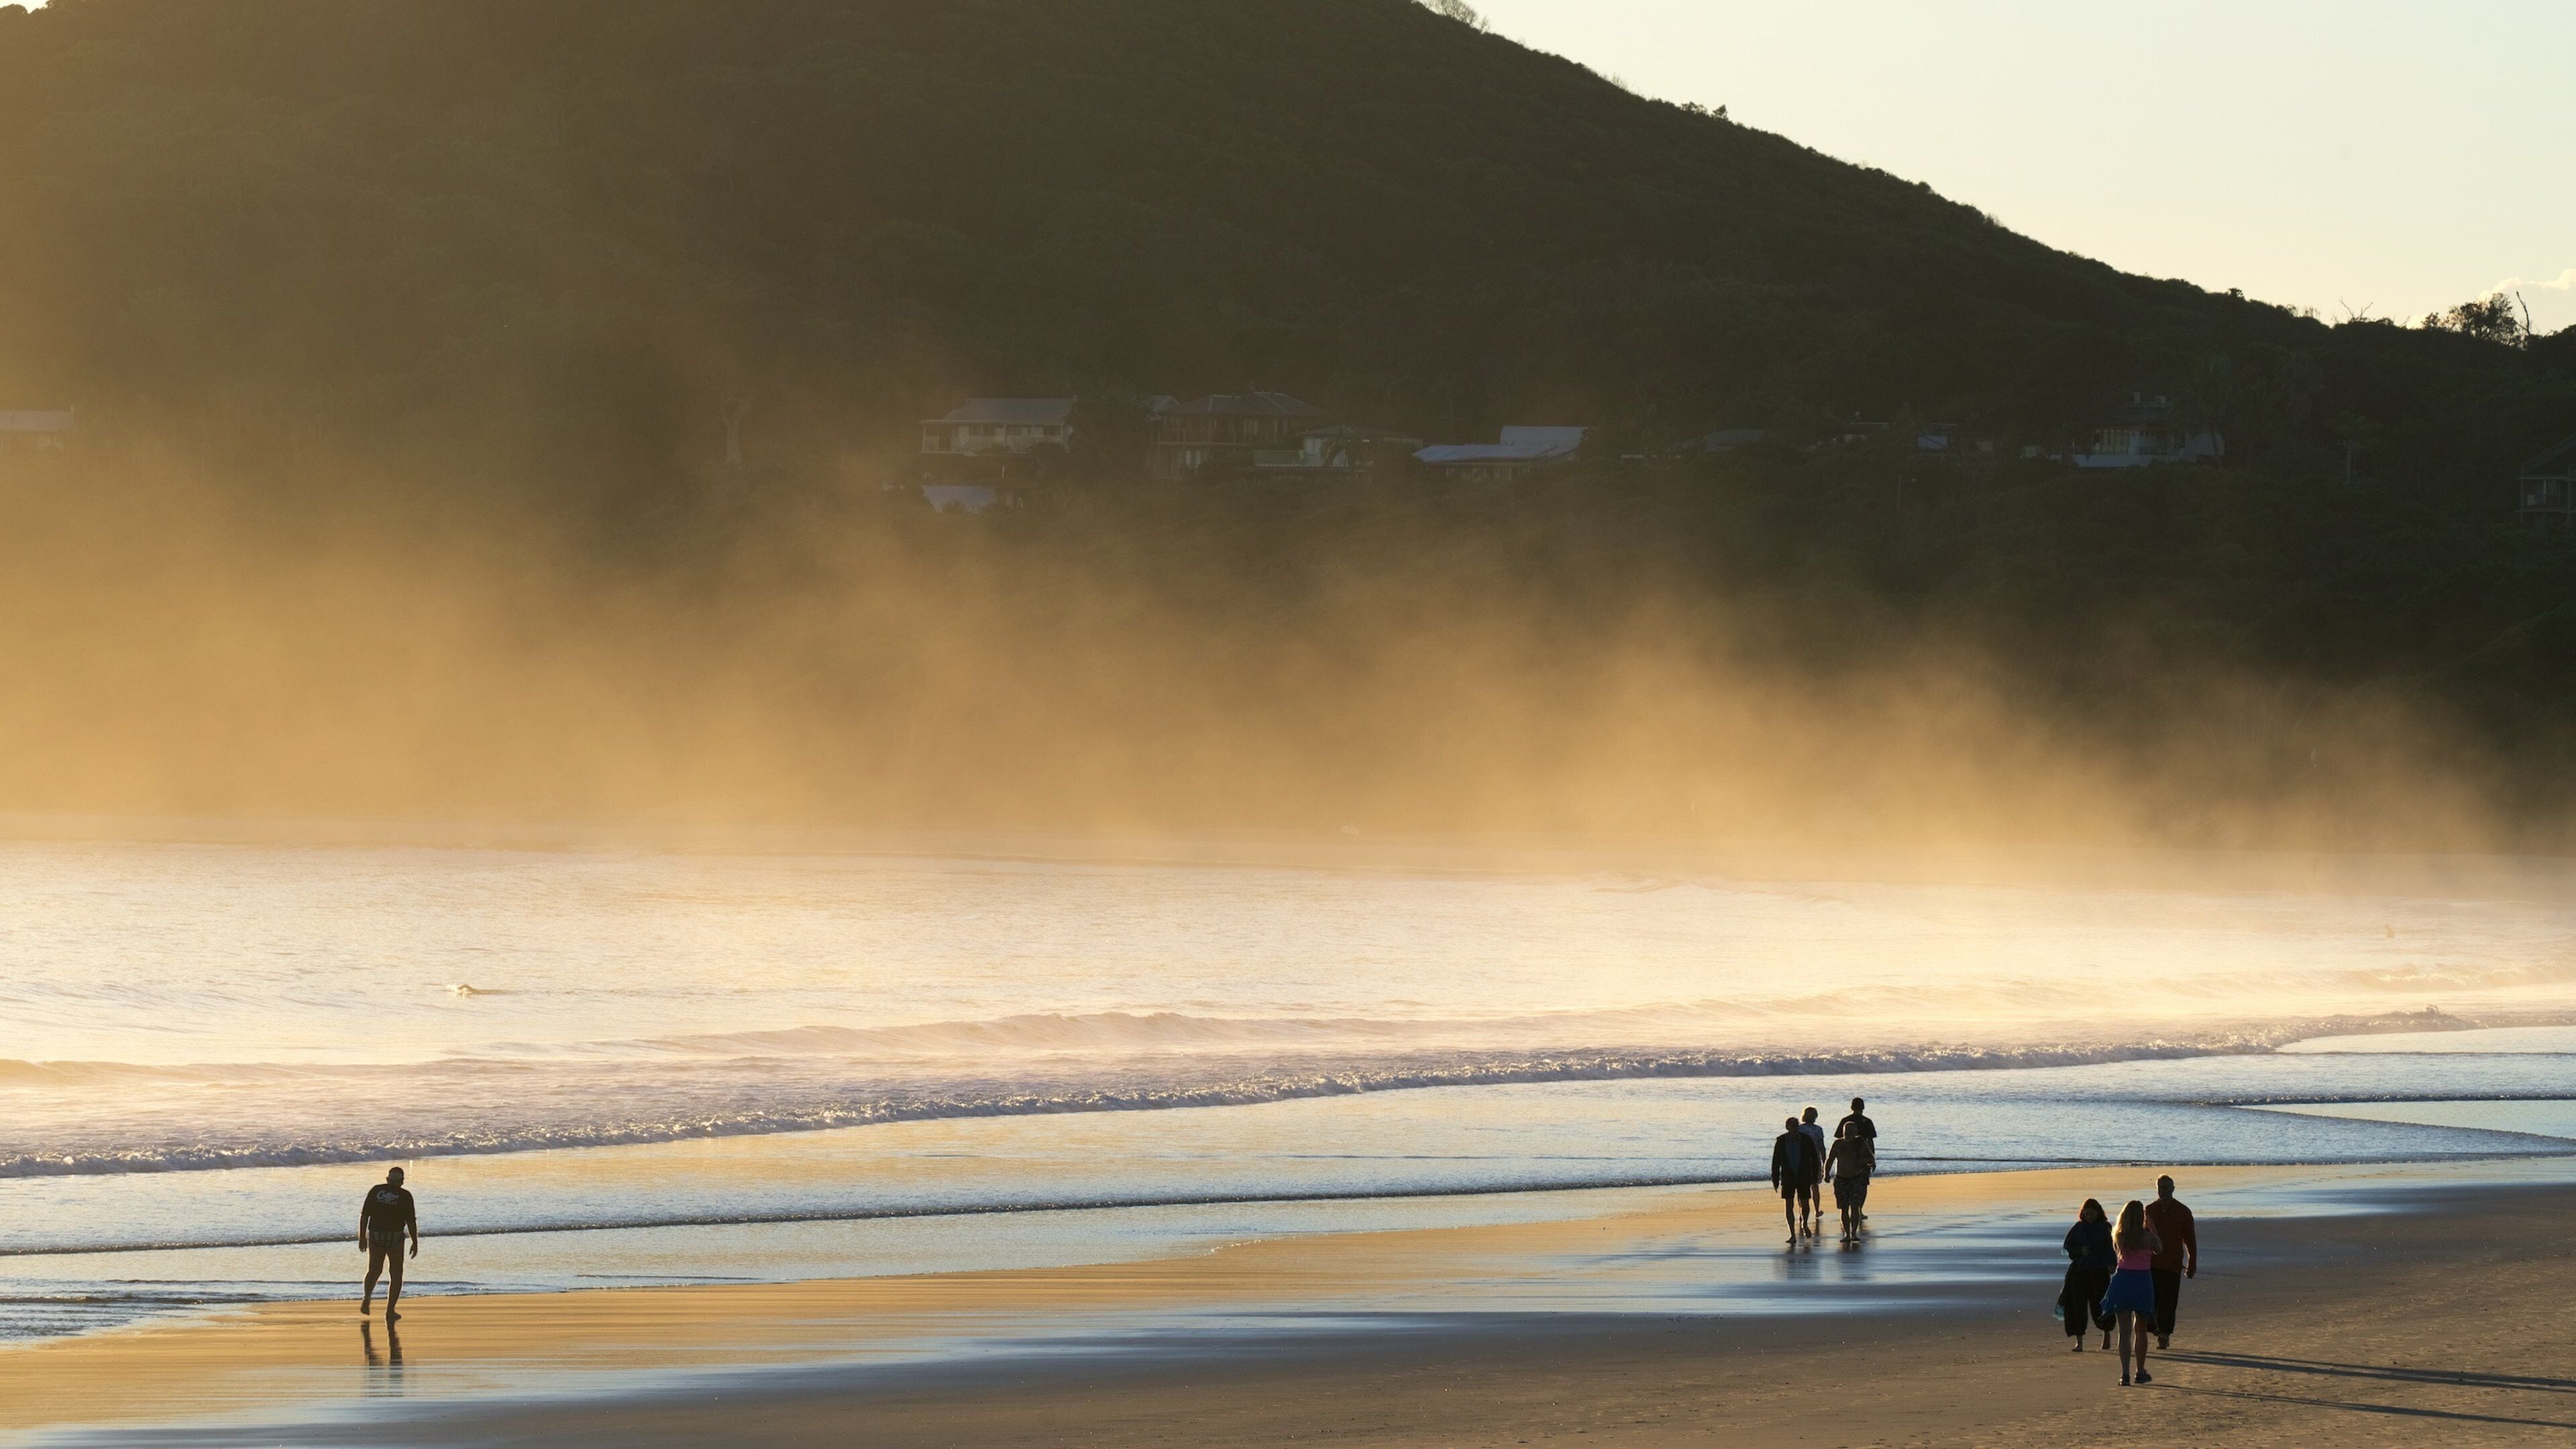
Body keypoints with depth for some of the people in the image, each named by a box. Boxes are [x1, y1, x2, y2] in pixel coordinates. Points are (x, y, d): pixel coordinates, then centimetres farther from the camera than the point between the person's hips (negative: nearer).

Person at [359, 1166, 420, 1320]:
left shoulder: (376, 1191, 4)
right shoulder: (405, 1196, -2)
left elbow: (364, 1215, 3)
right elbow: (411, 1221, -6)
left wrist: (362, 1237, 8)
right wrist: (415, 1243, -1)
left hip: (375, 1237, 2)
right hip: (395, 1237, -2)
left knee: (374, 1271, 19)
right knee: (396, 1274, 9)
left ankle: (367, 1297, -5)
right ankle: (390, 1310, 3)